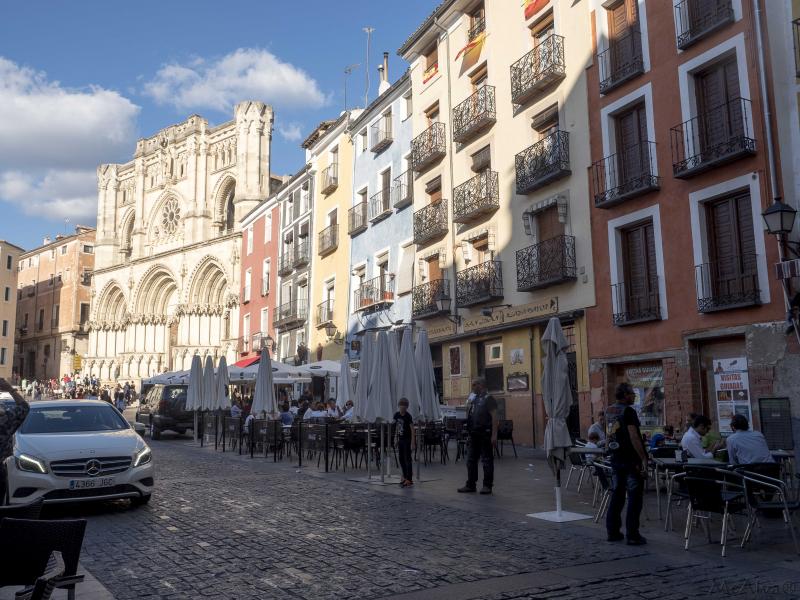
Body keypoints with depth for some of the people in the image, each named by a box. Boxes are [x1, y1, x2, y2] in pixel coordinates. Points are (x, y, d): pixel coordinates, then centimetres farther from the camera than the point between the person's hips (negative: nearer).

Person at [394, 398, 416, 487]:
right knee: (401, 458, 11)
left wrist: (413, 442, -20)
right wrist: (396, 437, 14)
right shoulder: (397, 415, 1)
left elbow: (412, 429, -17)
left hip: (408, 439, -7)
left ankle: (409, 480, 0)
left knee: (407, 459, -5)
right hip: (401, 439, 7)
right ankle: (405, 477, 24)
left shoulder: (408, 416, -18)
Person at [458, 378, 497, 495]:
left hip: (485, 434, -8)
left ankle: (487, 485, 7)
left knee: (487, 461, 0)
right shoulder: (474, 399, 15)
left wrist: (494, 434, -21)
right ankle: (471, 484, 18)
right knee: (471, 460, 11)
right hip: (474, 434, 8)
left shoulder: (488, 399, -9)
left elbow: (494, 417, -16)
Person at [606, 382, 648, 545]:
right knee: (634, 497, -1)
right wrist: (643, 459, -19)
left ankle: (613, 532, 16)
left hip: (615, 459, 8)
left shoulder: (609, 412, 10)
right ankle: (632, 535, 0)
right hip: (631, 460, -7)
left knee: (616, 495, 13)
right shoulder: (628, 411, -14)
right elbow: (634, 437, -21)